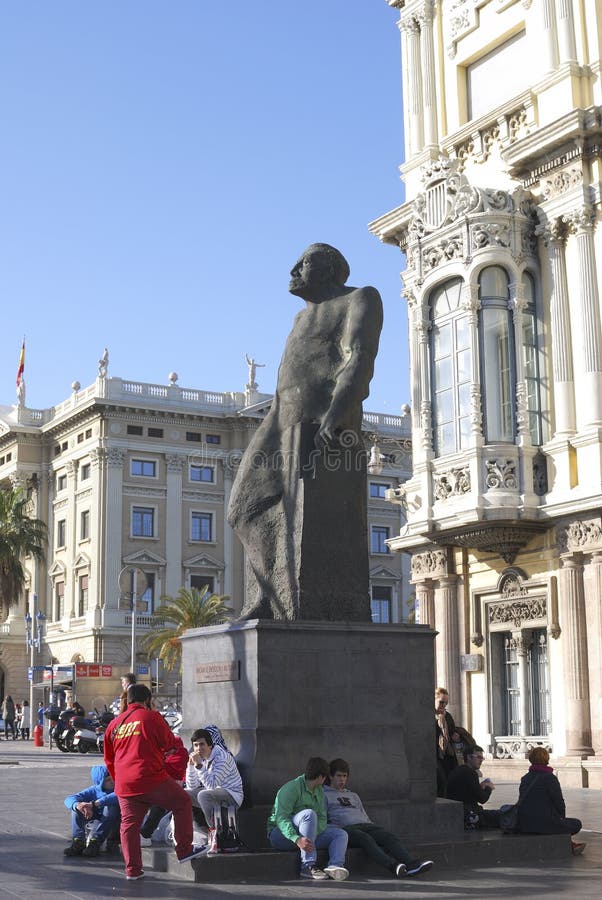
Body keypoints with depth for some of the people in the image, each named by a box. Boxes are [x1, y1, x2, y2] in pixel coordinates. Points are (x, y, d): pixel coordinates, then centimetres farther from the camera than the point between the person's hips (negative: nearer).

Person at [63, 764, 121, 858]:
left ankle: (94, 843, -35)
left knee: (111, 806, -31)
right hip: (94, 824, 3)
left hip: (113, 827, -3)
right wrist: (78, 805, -37)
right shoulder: (93, 790, 1)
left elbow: (116, 797, -34)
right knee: (76, 807, -14)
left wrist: (94, 804, -43)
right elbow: (69, 799, -12)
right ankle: (78, 843, -29)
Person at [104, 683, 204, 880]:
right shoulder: (151, 717, -2)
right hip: (152, 779, -5)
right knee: (183, 802, 12)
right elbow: (169, 743, 5)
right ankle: (184, 850, 13)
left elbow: (108, 758, 20)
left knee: (129, 824, 12)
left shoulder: (114, 724, 14)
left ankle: (132, 869, 10)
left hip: (124, 785, 5)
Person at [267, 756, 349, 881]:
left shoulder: (319, 791, 10)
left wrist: (313, 833, -20)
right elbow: (281, 819, -27)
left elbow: (322, 819, 4)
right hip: (280, 835, -8)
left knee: (341, 834, -6)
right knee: (308, 814, -33)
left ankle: (335, 865, -36)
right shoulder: (291, 788, -17)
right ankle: (308, 866, -37)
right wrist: (297, 839, -42)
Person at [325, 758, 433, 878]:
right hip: (345, 828, -5)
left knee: (390, 836, -25)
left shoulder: (353, 796, 36)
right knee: (365, 838, -38)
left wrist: (374, 829, 12)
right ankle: (392, 865, -56)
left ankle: (410, 864, -47)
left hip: (365, 824, 5)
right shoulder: (324, 795, 20)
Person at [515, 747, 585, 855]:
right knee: (576, 824, 13)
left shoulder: (525, 778, 9)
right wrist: (562, 816, 15)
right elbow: (559, 802, -8)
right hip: (543, 824, -7)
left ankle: (569, 844, 38)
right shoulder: (550, 777, -11)